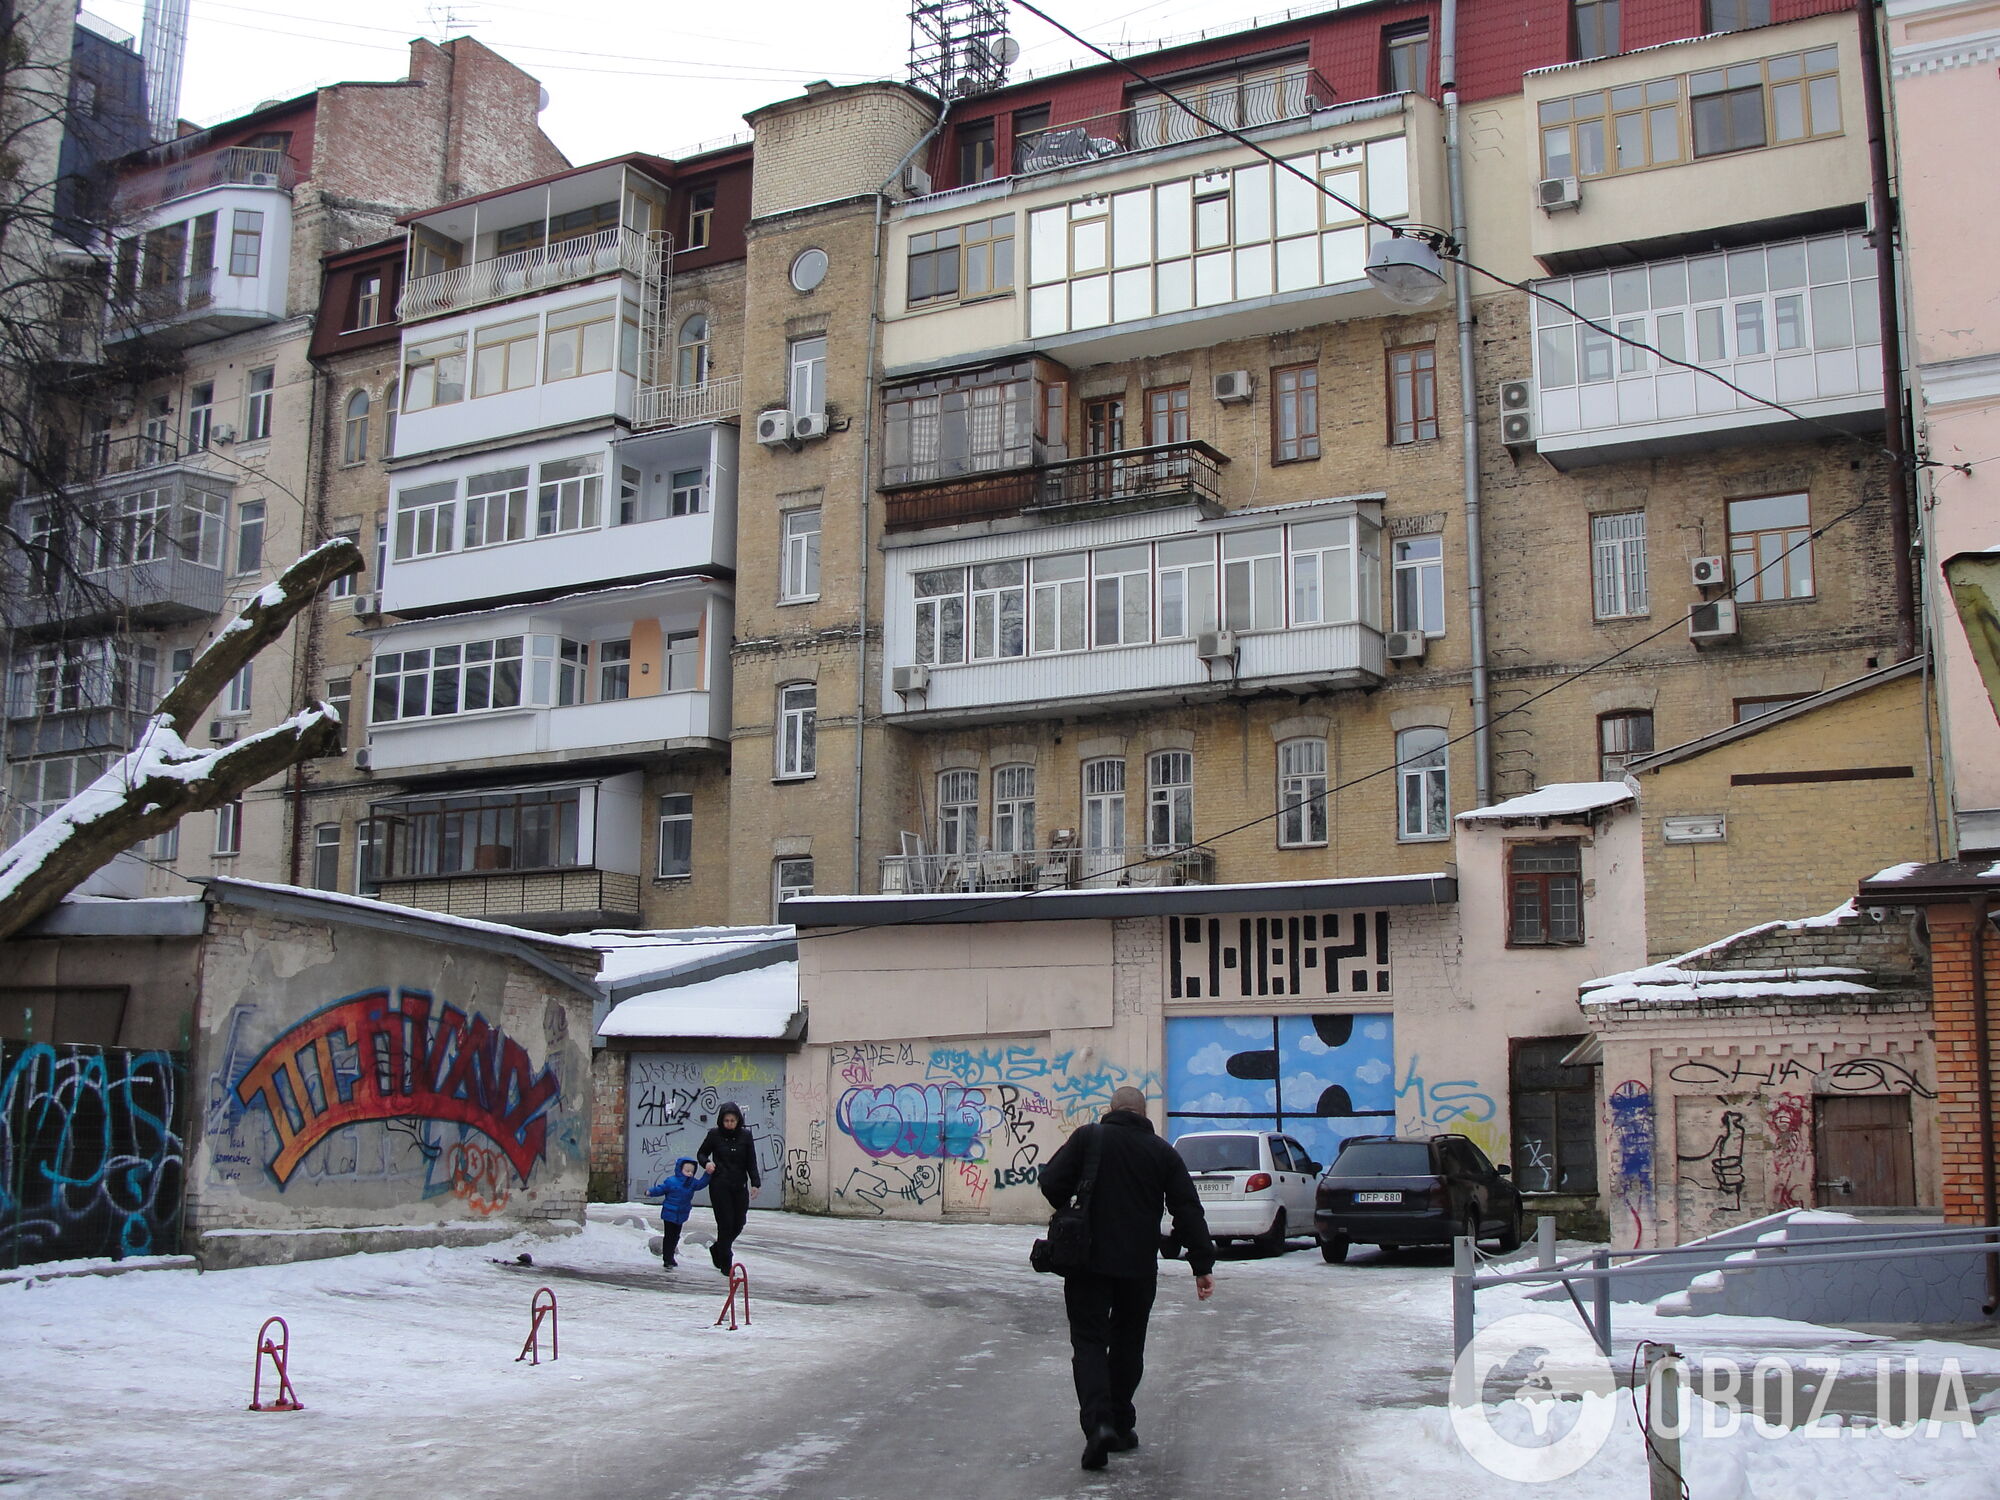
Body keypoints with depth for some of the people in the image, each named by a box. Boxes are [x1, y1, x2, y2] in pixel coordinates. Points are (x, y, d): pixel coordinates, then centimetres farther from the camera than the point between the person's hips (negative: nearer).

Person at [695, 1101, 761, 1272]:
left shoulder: (745, 1136, 1)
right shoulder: (714, 1135, -3)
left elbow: (751, 1162, 4)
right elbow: (701, 1153, 10)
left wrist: (755, 1182, -4)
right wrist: (706, 1162, -12)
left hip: (740, 1186, 3)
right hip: (720, 1186, -3)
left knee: (738, 1223, 5)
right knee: (725, 1223, -5)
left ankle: (717, 1249, 32)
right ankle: (725, 1264, 7)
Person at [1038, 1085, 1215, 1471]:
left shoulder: (1088, 1138, 0)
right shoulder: (1163, 1152, 7)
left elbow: (1051, 1182, -7)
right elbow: (1188, 1211, 3)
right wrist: (1203, 1265, 4)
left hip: (1088, 1261, -2)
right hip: (1140, 1266, 2)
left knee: (1089, 1341, 0)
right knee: (1128, 1344, 16)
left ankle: (1098, 1422, -19)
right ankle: (1121, 1427, 20)